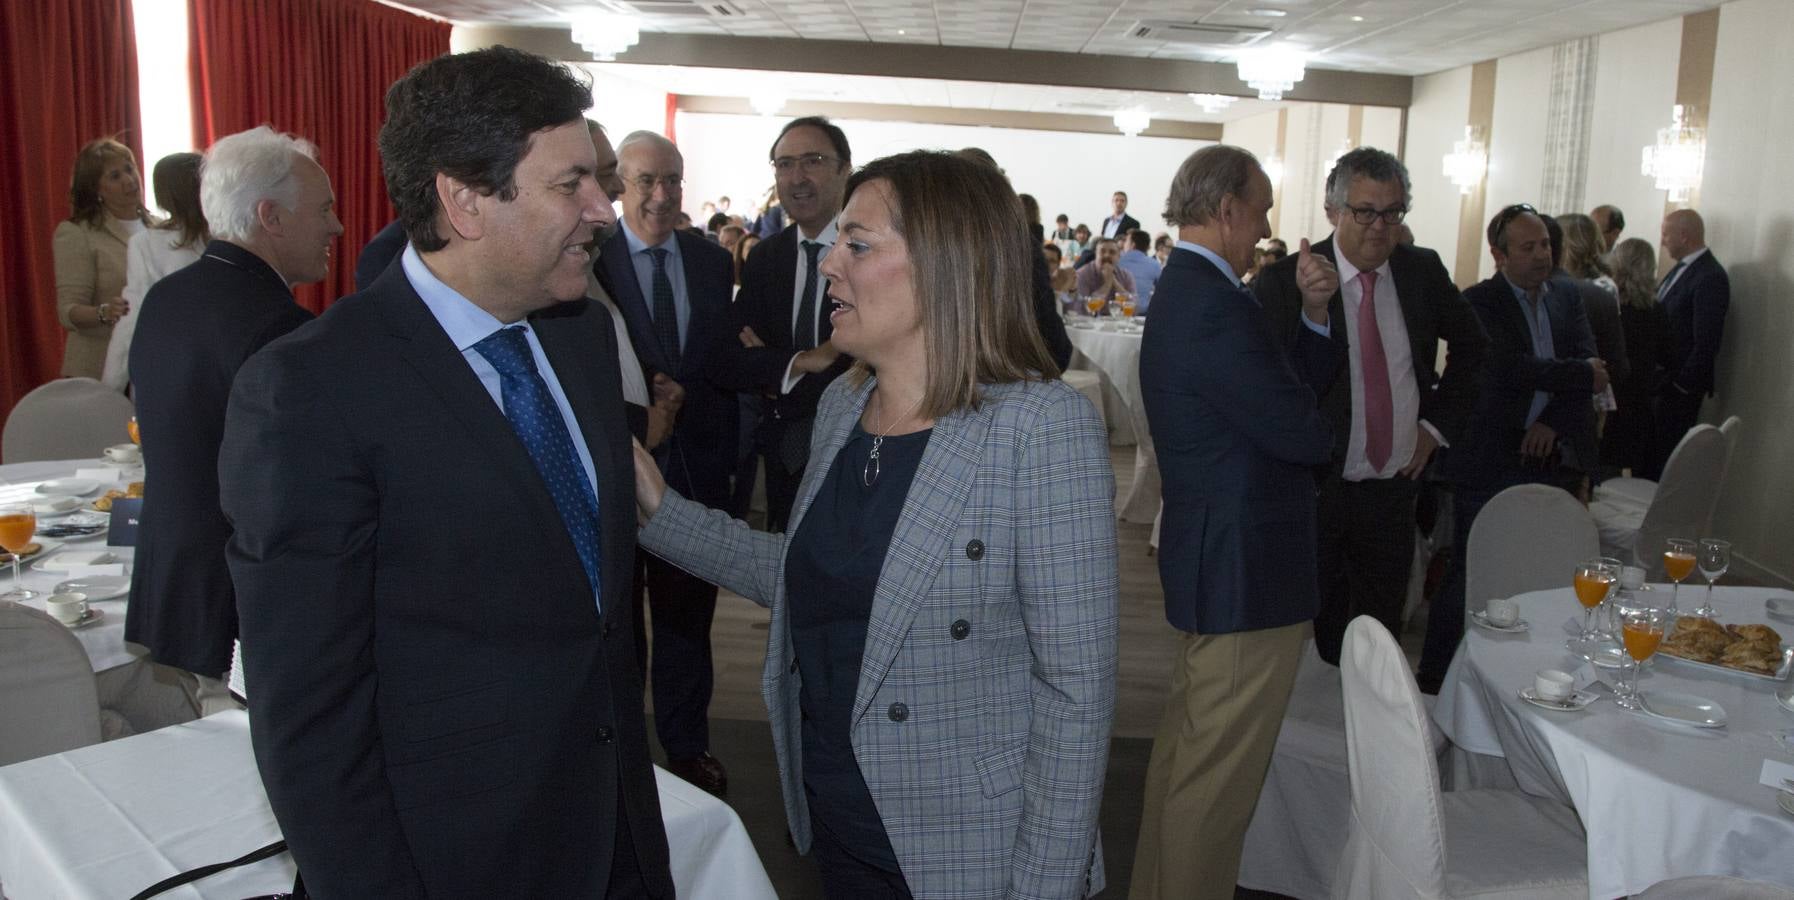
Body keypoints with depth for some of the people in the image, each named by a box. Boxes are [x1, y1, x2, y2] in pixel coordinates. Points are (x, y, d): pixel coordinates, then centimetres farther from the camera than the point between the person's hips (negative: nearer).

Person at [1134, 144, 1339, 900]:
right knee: (1219, 775, 3)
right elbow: (1299, 430, -22)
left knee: (1184, 749, 24)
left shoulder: (1184, 292, 11)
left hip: (1204, 561, 12)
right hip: (1247, 574, -12)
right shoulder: (1215, 306, -23)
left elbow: (1295, 385, 12)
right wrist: (1322, 433, 0)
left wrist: (1315, 313, -1)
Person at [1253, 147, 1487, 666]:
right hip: (1315, 489, -4)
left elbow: (1472, 346, 17)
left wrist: (1438, 424, 9)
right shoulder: (1285, 282, -12)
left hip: (1395, 485, 4)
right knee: (1316, 630, 8)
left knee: (1380, 635, 14)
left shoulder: (1423, 271, 2)